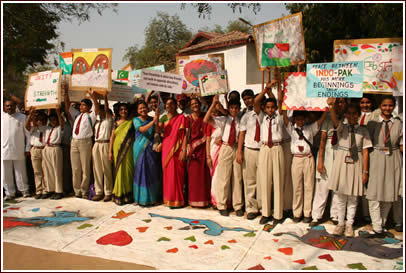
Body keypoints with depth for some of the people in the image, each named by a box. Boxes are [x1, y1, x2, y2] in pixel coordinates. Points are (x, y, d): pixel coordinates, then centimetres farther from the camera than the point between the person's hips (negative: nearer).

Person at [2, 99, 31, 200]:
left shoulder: (22, 117, 1)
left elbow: (28, 134, 2)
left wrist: (27, 148, -1)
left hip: (19, 151, -2)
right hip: (5, 150, 2)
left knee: (20, 172, 5)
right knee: (6, 174, 7)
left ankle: (24, 190, 18)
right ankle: (10, 193, 19)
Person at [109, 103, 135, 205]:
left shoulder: (131, 122, 6)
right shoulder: (116, 123, 10)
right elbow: (112, 137, 9)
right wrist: (110, 151, 5)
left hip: (128, 150, -2)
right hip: (117, 150, 2)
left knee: (128, 170, -2)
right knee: (119, 171, 3)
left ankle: (127, 195, 7)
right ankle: (119, 194, 11)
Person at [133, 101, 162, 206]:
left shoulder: (152, 119, 9)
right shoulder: (136, 120, 3)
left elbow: (157, 130, -6)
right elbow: (142, 129, -15)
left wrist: (157, 120, -21)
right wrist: (153, 121, -25)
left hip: (151, 148, 2)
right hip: (140, 149, -2)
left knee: (153, 172, 2)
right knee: (141, 171, -2)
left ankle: (153, 196, 14)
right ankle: (142, 197, 7)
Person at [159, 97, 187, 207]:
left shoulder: (181, 117, 0)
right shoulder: (164, 117, 13)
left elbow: (185, 134, -6)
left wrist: (184, 150, -15)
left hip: (177, 149, -4)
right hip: (166, 148, 4)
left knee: (177, 172, -3)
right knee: (167, 172, 7)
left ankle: (177, 199, 8)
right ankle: (169, 198, 19)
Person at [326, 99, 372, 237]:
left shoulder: (363, 131, 1)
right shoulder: (342, 127, 0)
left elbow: (365, 151, -1)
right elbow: (335, 120, -24)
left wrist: (365, 171, -4)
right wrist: (331, 106, -44)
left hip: (355, 165, 0)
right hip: (341, 163, 0)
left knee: (352, 197, 9)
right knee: (340, 196, 9)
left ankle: (349, 224, 24)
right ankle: (340, 223, 24)